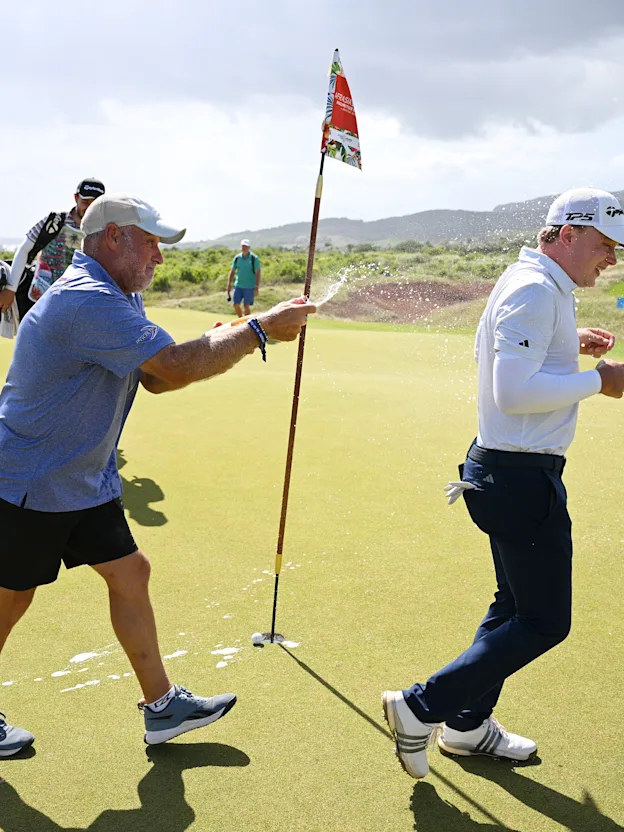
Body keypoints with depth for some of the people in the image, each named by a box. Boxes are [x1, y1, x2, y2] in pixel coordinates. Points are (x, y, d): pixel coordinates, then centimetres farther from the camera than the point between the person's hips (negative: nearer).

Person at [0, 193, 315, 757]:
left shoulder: (118, 298, 8)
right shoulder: (86, 301, -27)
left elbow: (156, 377, 12)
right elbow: (178, 368, -33)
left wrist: (220, 342, -5)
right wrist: (260, 329, -24)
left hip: (85, 482, 10)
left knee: (130, 574, 9)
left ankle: (162, 706, 20)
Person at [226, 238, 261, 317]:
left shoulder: (254, 258, -7)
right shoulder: (237, 258, 5)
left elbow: (257, 273, -9)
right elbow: (232, 272, 11)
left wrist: (257, 287, -15)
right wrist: (229, 284, 3)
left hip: (250, 287, -4)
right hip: (238, 286, 4)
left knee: (246, 305, -5)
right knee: (236, 305, 2)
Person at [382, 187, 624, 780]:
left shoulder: (530, 283, 15)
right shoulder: (536, 292, -19)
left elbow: (488, 352, 27)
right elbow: (513, 391, -27)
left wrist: (568, 346, 18)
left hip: (504, 470, 11)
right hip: (523, 478, -11)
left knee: (515, 607, 19)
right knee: (545, 623, -3)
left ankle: (467, 726, 31)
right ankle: (422, 708, 3)